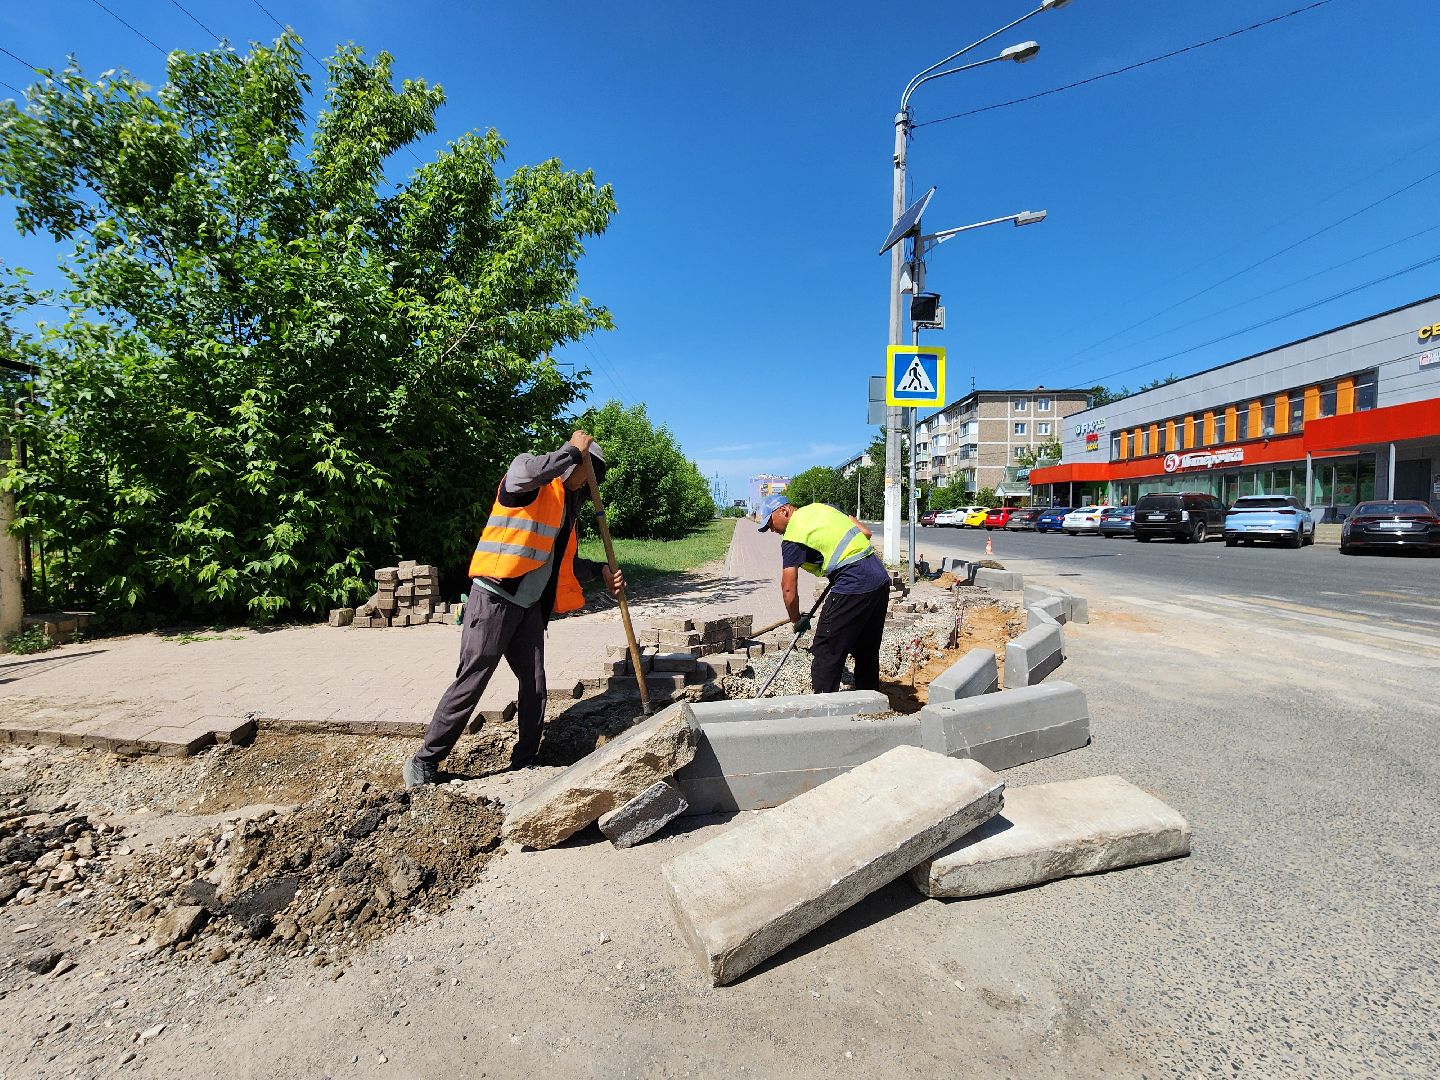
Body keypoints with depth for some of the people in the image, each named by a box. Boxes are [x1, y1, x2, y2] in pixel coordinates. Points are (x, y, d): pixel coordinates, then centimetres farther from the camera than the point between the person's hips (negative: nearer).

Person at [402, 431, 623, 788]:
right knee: (471, 682, -3)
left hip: (529, 608, 8)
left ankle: (524, 761, 22)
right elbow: (525, 469, -34)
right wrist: (572, 450, -19)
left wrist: (600, 570, 8)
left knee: (535, 685, 7)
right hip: (494, 600, -8)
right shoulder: (531, 487, -7)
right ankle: (424, 761, 13)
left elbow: (565, 563, 23)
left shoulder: (566, 508, 18)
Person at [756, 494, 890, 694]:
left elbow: (788, 589, -6)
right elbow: (866, 533, 18)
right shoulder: (821, 507, 15)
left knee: (825, 652, 1)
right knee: (867, 651, 19)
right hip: (880, 576, 9)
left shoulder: (793, 536, -6)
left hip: (853, 586, -9)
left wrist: (797, 620, 9)